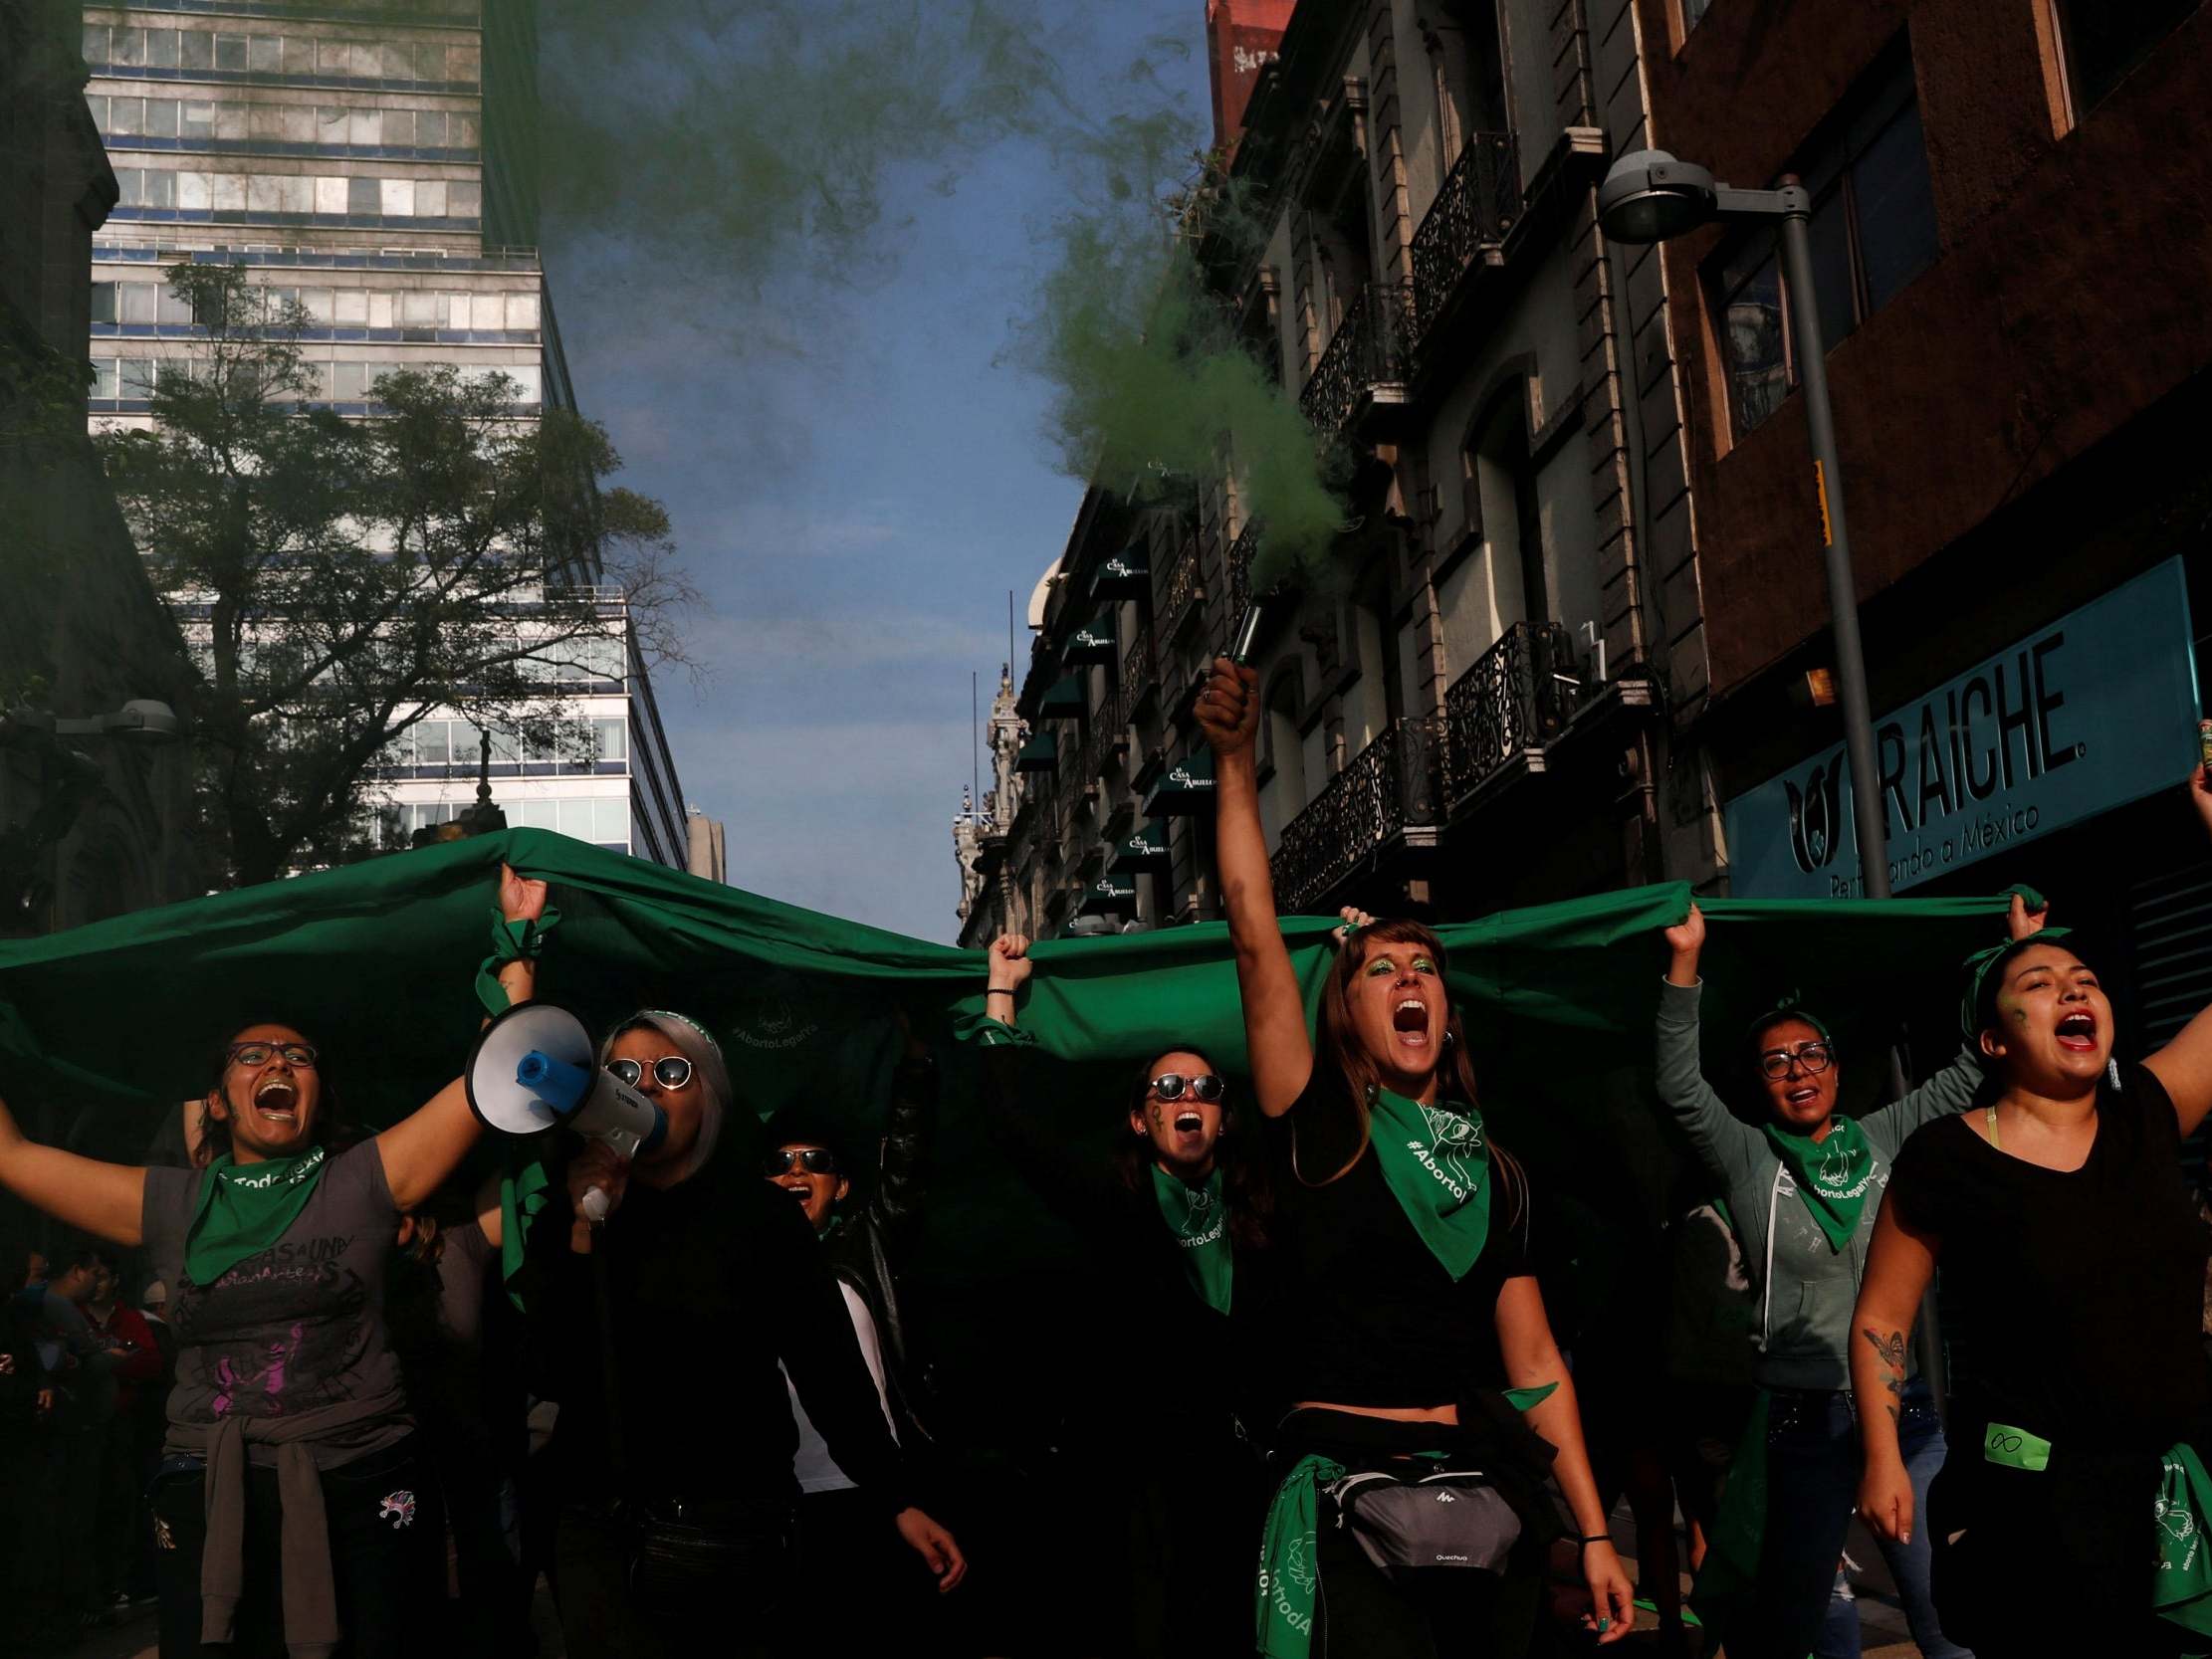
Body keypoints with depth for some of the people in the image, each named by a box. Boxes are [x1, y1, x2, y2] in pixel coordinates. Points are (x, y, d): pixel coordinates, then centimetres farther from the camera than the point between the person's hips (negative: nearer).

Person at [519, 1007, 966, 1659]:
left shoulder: (762, 1215, -2)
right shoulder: (574, 1216, 4)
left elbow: (832, 1372, -4)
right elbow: (554, 1377, -6)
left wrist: (897, 1503, -10)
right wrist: (582, 1229, -13)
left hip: (728, 1532, -1)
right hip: (597, 1531, 2)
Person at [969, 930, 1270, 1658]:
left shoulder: (1261, 1198, 4)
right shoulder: (1117, 1199, -1)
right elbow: (1018, 1123, -11)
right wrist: (1004, 990, -10)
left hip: (1248, 1458, 3)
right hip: (1150, 1458, -2)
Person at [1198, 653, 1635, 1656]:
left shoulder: (1492, 1173, 12)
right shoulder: (1318, 1128, 0)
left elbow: (1536, 1365, 11)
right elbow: (1253, 933, -11)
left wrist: (1594, 1534, 7)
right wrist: (1235, 764, -16)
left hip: (1488, 1497, 4)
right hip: (1351, 1497, -4)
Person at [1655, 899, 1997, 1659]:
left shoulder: (1879, 1139, 8)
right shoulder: (1749, 1159, -1)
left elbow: (1968, 1075, 12)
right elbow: (1681, 1088, -14)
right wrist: (1685, 961, -23)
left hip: (1905, 1412, 3)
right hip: (1807, 1421, -2)